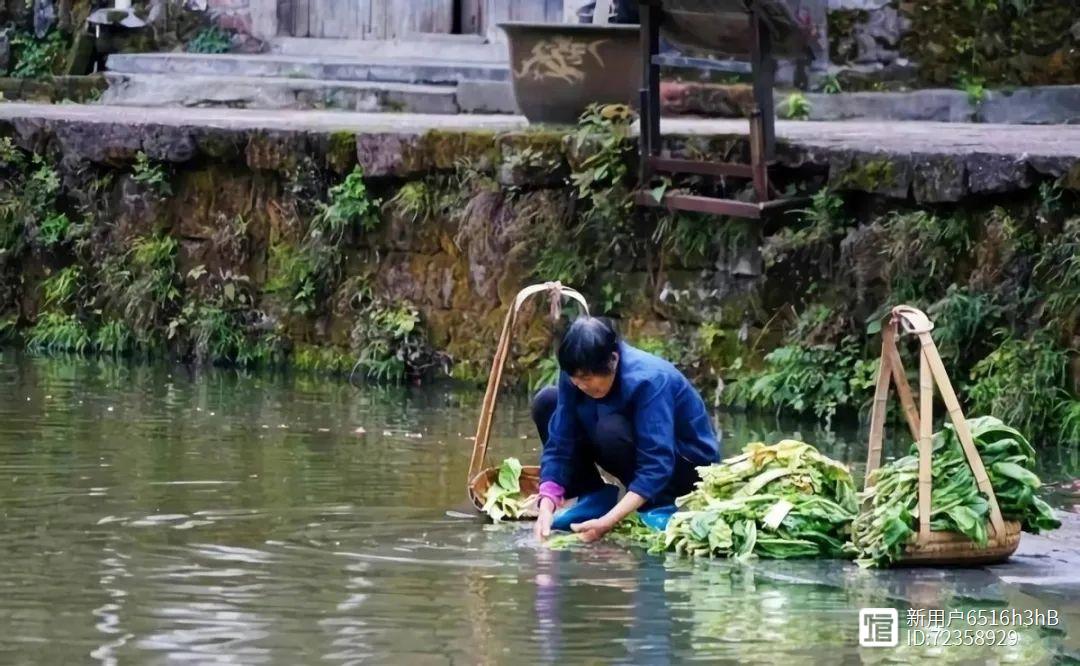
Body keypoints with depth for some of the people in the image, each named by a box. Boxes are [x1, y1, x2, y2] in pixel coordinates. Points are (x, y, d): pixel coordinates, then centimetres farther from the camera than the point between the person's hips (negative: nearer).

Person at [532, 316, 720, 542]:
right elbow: (559, 444, -14)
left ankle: (659, 506, -13)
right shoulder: (577, 374, -16)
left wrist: (607, 522, -44)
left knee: (611, 430, -36)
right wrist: (546, 508, -29)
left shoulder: (647, 380, -33)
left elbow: (656, 466, -36)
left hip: (689, 463, -7)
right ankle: (594, 498, 1)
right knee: (547, 402, -7)